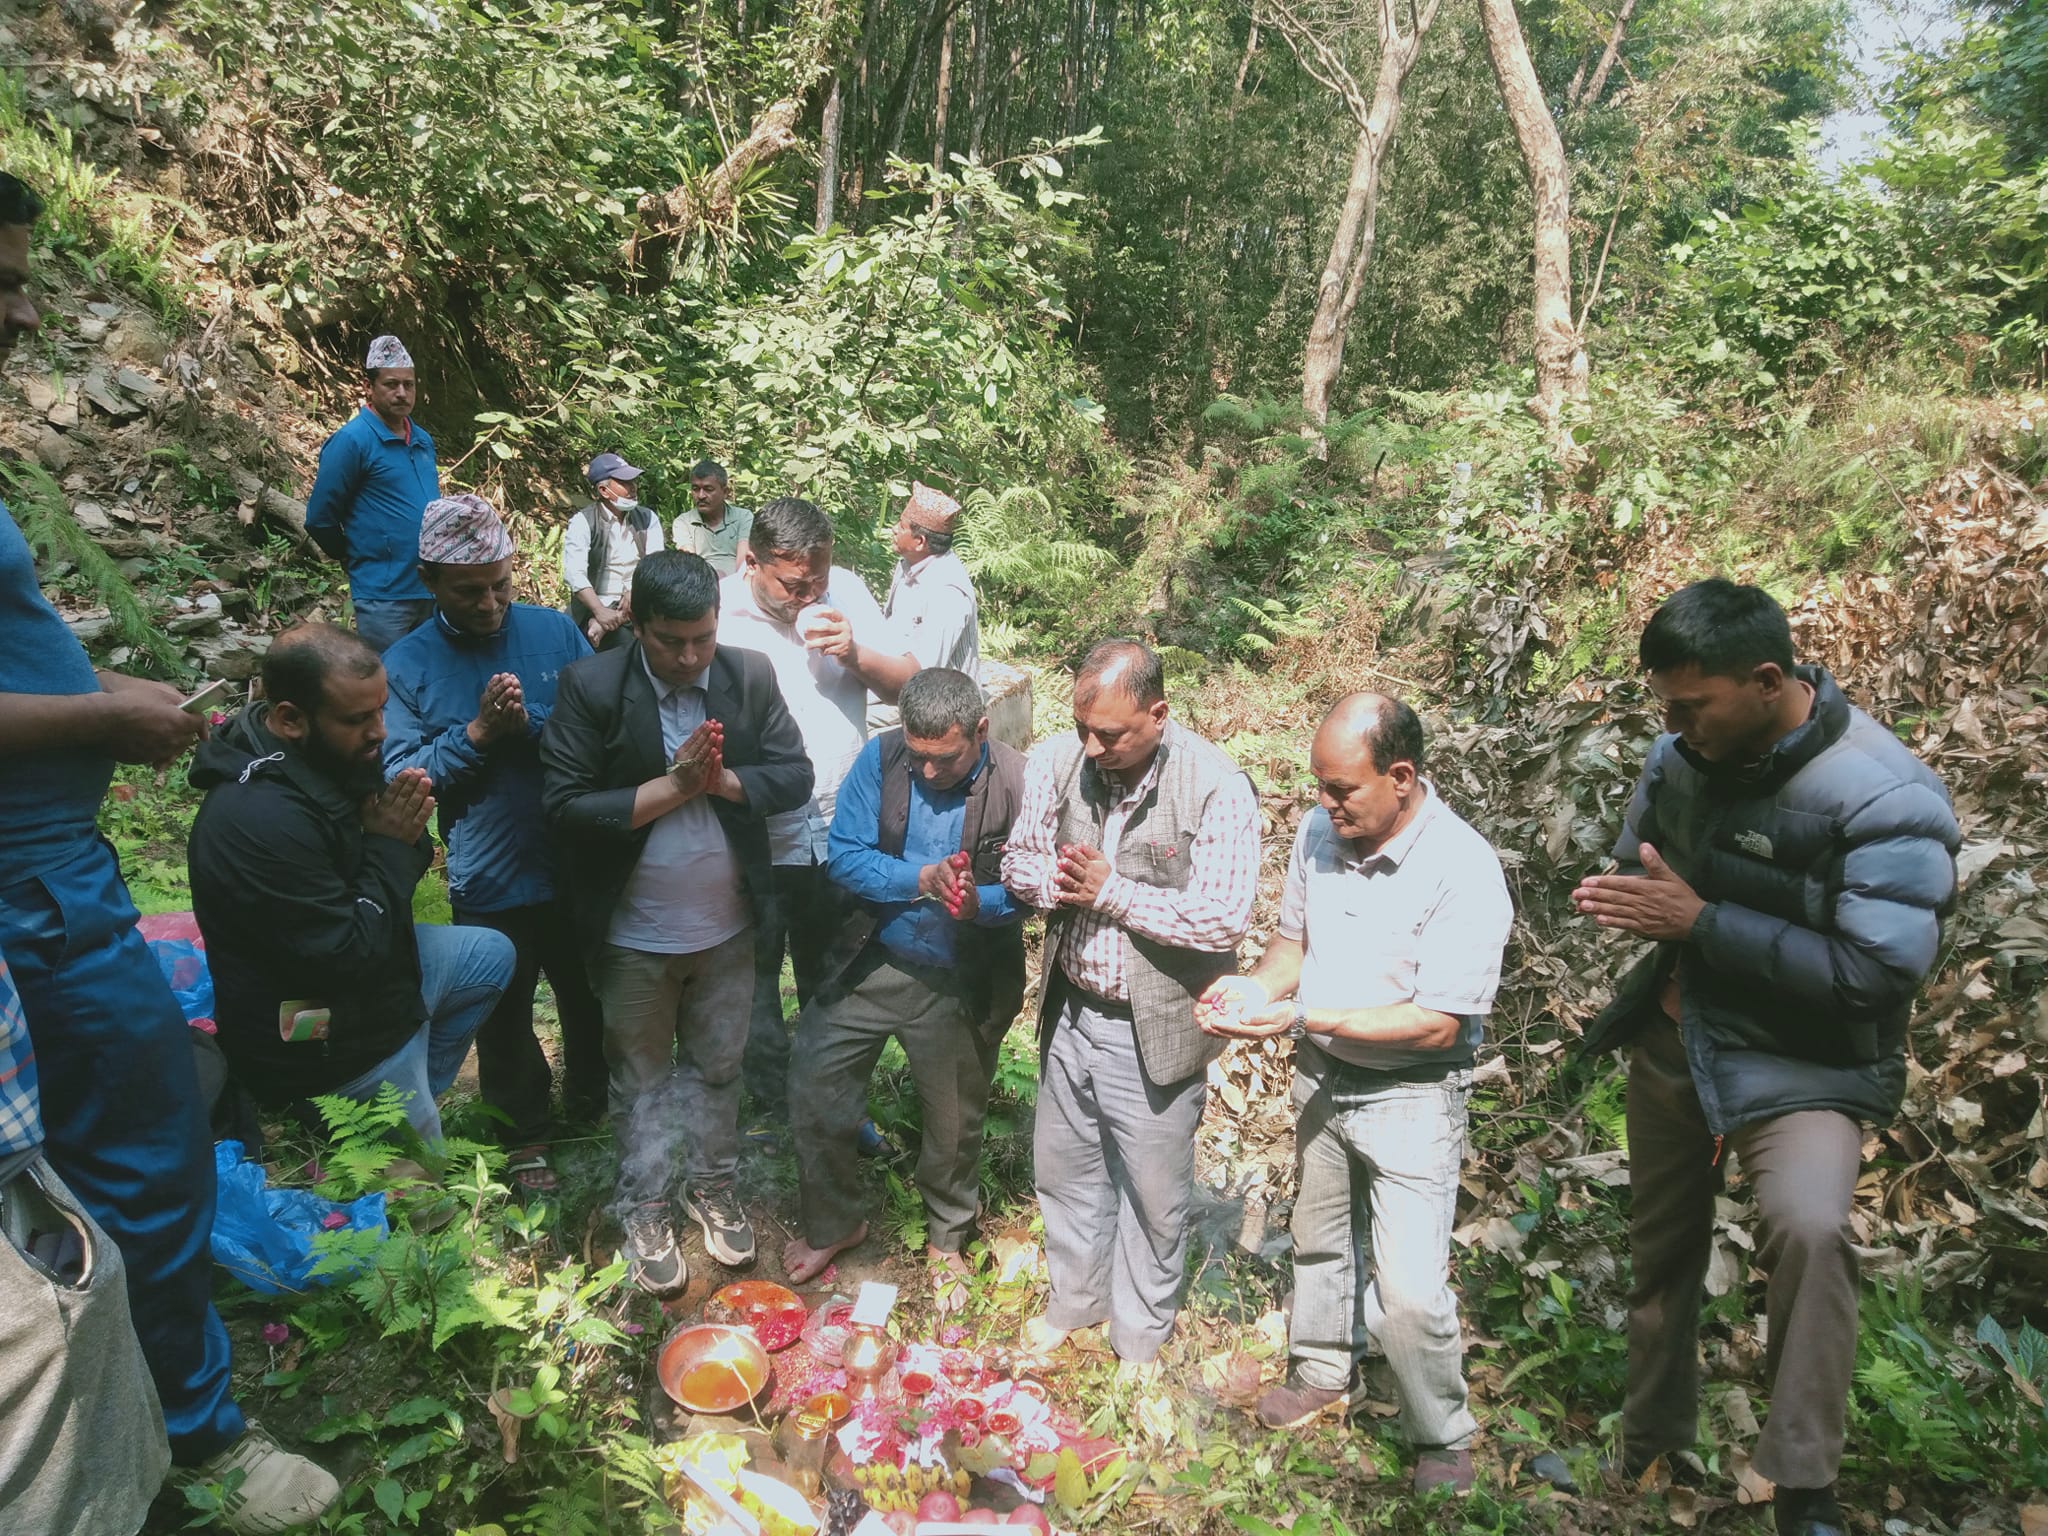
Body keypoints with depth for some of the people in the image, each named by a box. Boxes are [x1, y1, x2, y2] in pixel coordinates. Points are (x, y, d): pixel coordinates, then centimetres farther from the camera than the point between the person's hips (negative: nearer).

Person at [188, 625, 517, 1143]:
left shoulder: (331, 755, -6)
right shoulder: (261, 818, -33)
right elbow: (350, 955, -28)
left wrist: (406, 837, -17)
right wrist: (390, 848, -20)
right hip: (332, 1045, -8)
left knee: (492, 955, 20)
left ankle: (418, 1092, 23)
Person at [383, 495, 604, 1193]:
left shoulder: (556, 631, -4)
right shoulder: (406, 665, -7)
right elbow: (399, 777, -11)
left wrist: (531, 722, -21)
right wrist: (479, 732, -23)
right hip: (489, 884, -1)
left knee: (590, 998, 21)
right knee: (504, 1017, 17)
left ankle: (593, 1101, 47)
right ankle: (526, 1134, 39)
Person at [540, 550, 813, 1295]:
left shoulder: (751, 676, -8)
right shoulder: (590, 687, -17)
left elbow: (795, 777, -7)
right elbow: (566, 806, -20)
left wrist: (720, 779, -24)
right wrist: (672, 787, -26)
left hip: (727, 924, 3)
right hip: (633, 933, -2)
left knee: (718, 1065, 21)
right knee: (641, 1079, 17)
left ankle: (713, 1183, 44)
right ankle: (644, 1211, 37)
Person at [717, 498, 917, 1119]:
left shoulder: (846, 591, -3)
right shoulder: (715, 611, -13)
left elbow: (910, 683, 1)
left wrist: (857, 655, -17)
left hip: (839, 831, 3)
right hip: (754, 841, -3)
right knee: (755, 986, 16)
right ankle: (772, 1108, 38)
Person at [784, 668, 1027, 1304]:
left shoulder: (1015, 784, -18)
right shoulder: (882, 759, -12)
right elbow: (844, 856, -14)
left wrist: (978, 901, -33)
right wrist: (922, 878, -30)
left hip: (960, 986, -2)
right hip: (872, 964, 2)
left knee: (954, 1120, 16)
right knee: (814, 1086, 8)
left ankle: (948, 1239, 44)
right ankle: (832, 1222, 36)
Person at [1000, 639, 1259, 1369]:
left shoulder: (1216, 788, -22)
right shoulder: (1058, 760, -8)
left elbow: (1222, 920, -25)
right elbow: (1018, 859, 2)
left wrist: (1113, 891, -24)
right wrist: (1054, 883, -20)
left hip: (1156, 1029, -4)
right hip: (1070, 1010, 5)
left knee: (1152, 1193, 15)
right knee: (1065, 1170, 24)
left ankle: (1141, 1339, 40)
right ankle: (1073, 1299, 50)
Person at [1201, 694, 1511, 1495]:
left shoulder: (1464, 872, -26)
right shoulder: (1318, 830, -7)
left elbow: (1438, 1025, -26)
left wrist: (1302, 1017, -30)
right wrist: (1255, 986, -14)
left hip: (1410, 1095, -6)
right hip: (1321, 1076, 6)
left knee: (1409, 1290, -4)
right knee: (1319, 1234, 23)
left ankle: (1444, 1443, 23)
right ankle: (1321, 1374, 47)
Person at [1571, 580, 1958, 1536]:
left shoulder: (1886, 798, -22)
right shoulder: (1680, 757, -4)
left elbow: (1877, 973, -27)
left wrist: (1701, 923, -28)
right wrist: (1626, 900, -11)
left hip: (1801, 1066, -5)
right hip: (1671, 1044, 6)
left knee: (1809, 1229, -32)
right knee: (1661, 1250, 18)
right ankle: (1649, 1448, 42)